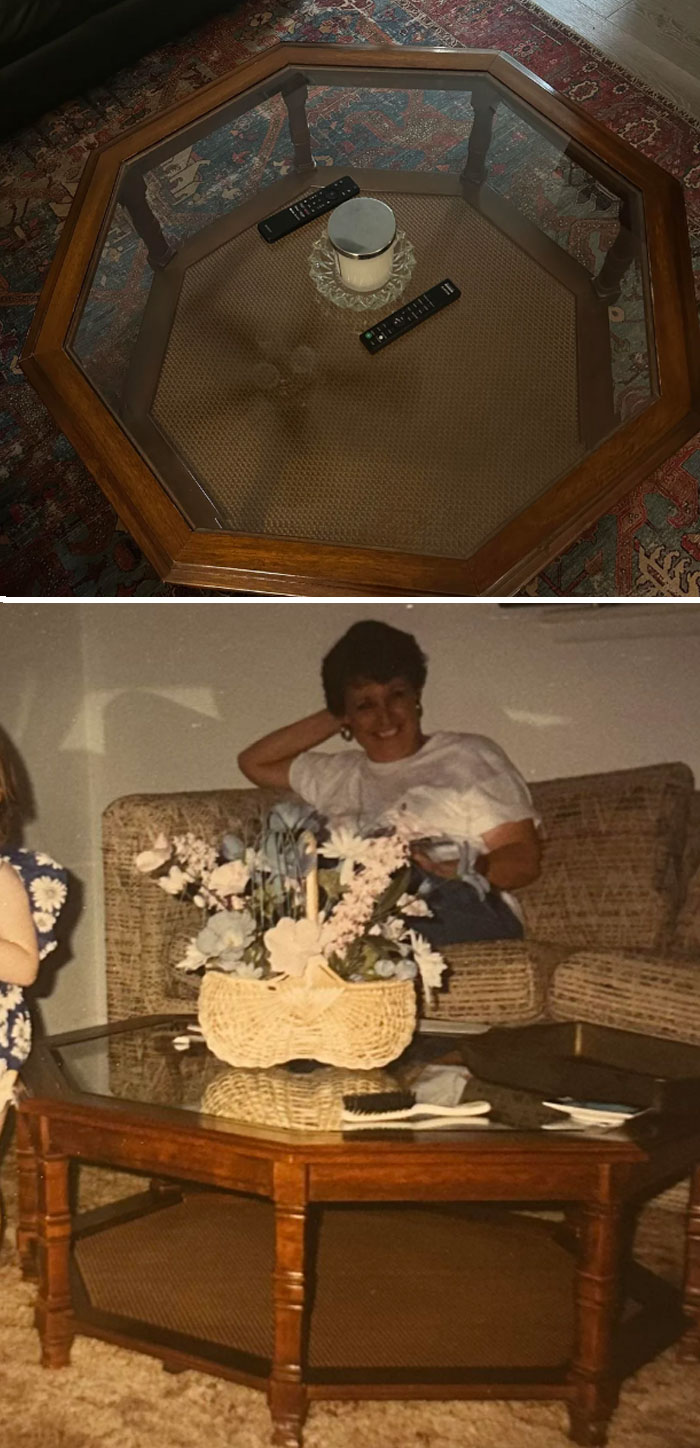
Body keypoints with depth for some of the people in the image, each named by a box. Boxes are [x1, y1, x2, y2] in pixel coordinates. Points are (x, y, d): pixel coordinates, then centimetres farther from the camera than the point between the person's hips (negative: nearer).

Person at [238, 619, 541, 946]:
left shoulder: (470, 756, 14)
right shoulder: (340, 775, 29)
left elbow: (525, 860, 5)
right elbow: (253, 762, 36)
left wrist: (464, 870, -17)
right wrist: (330, 720, 27)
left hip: (458, 911, -2)